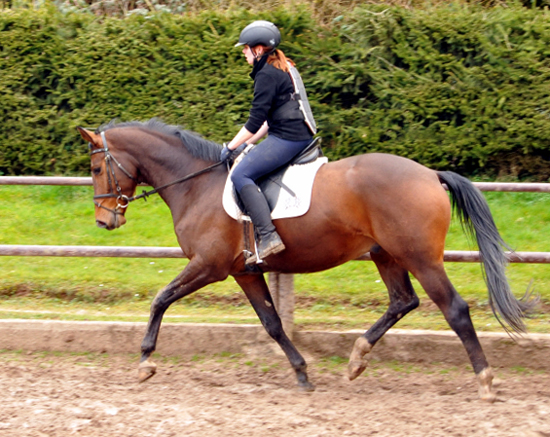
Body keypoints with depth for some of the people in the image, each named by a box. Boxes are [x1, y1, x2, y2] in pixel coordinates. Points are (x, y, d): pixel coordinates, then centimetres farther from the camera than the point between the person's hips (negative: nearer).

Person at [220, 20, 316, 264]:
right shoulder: (284, 68, 20)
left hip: (287, 139, -11)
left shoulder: (267, 74, -11)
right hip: (301, 137, 11)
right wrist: (249, 143, 22)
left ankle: (268, 236, -28)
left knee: (241, 175, -17)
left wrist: (232, 146, -5)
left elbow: (256, 120, -14)